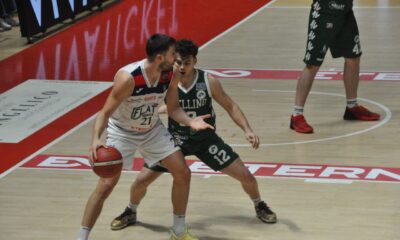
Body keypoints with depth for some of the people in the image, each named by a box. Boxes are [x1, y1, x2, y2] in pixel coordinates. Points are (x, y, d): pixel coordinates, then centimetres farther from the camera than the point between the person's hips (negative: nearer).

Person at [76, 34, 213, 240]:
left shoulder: (170, 75, -16)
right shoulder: (128, 78, -34)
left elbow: (173, 108, -1)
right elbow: (105, 113, -28)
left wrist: (190, 122, -21)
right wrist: (95, 139, -45)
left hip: (152, 130, 5)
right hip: (122, 132, -5)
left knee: (183, 174, 2)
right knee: (105, 186, -14)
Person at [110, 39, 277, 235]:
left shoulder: (208, 82, -20)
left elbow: (230, 106, -9)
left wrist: (247, 129, -20)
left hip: (206, 139, 0)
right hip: (176, 140, 0)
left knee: (245, 175, -3)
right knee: (142, 179, -5)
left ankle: (259, 206, 29)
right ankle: (130, 213, 25)